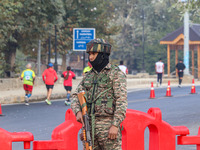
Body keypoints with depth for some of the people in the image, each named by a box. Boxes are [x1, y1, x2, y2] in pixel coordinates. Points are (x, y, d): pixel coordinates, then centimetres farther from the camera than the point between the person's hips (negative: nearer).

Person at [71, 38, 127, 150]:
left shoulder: (116, 74, -3)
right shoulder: (88, 76, 17)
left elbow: (122, 101, -10)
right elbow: (76, 96, 17)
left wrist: (115, 125, -18)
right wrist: (78, 111, -5)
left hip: (108, 124, -6)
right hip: (89, 125, 6)